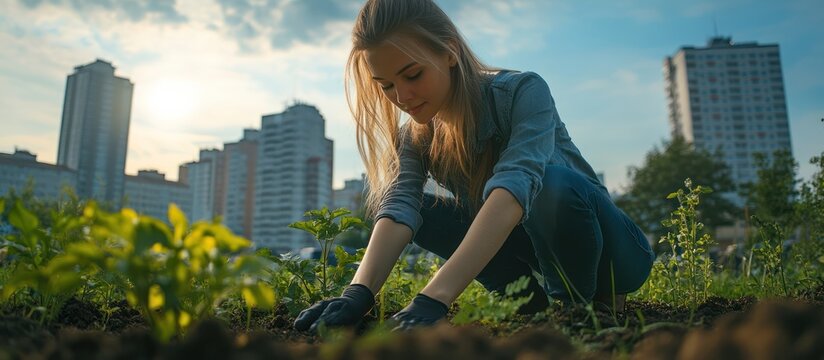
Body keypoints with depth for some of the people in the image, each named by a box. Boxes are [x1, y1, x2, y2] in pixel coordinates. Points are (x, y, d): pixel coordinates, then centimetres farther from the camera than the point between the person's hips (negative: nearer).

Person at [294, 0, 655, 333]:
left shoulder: (522, 91, -25)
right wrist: (359, 292, -48)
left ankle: (581, 306, -10)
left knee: (551, 183, -36)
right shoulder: (415, 137, -10)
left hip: (612, 249, -4)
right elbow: (398, 207, -28)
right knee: (421, 207, -16)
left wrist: (434, 296, -54)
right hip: (530, 245, 4)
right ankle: (536, 301, -6)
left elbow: (515, 185, -42)